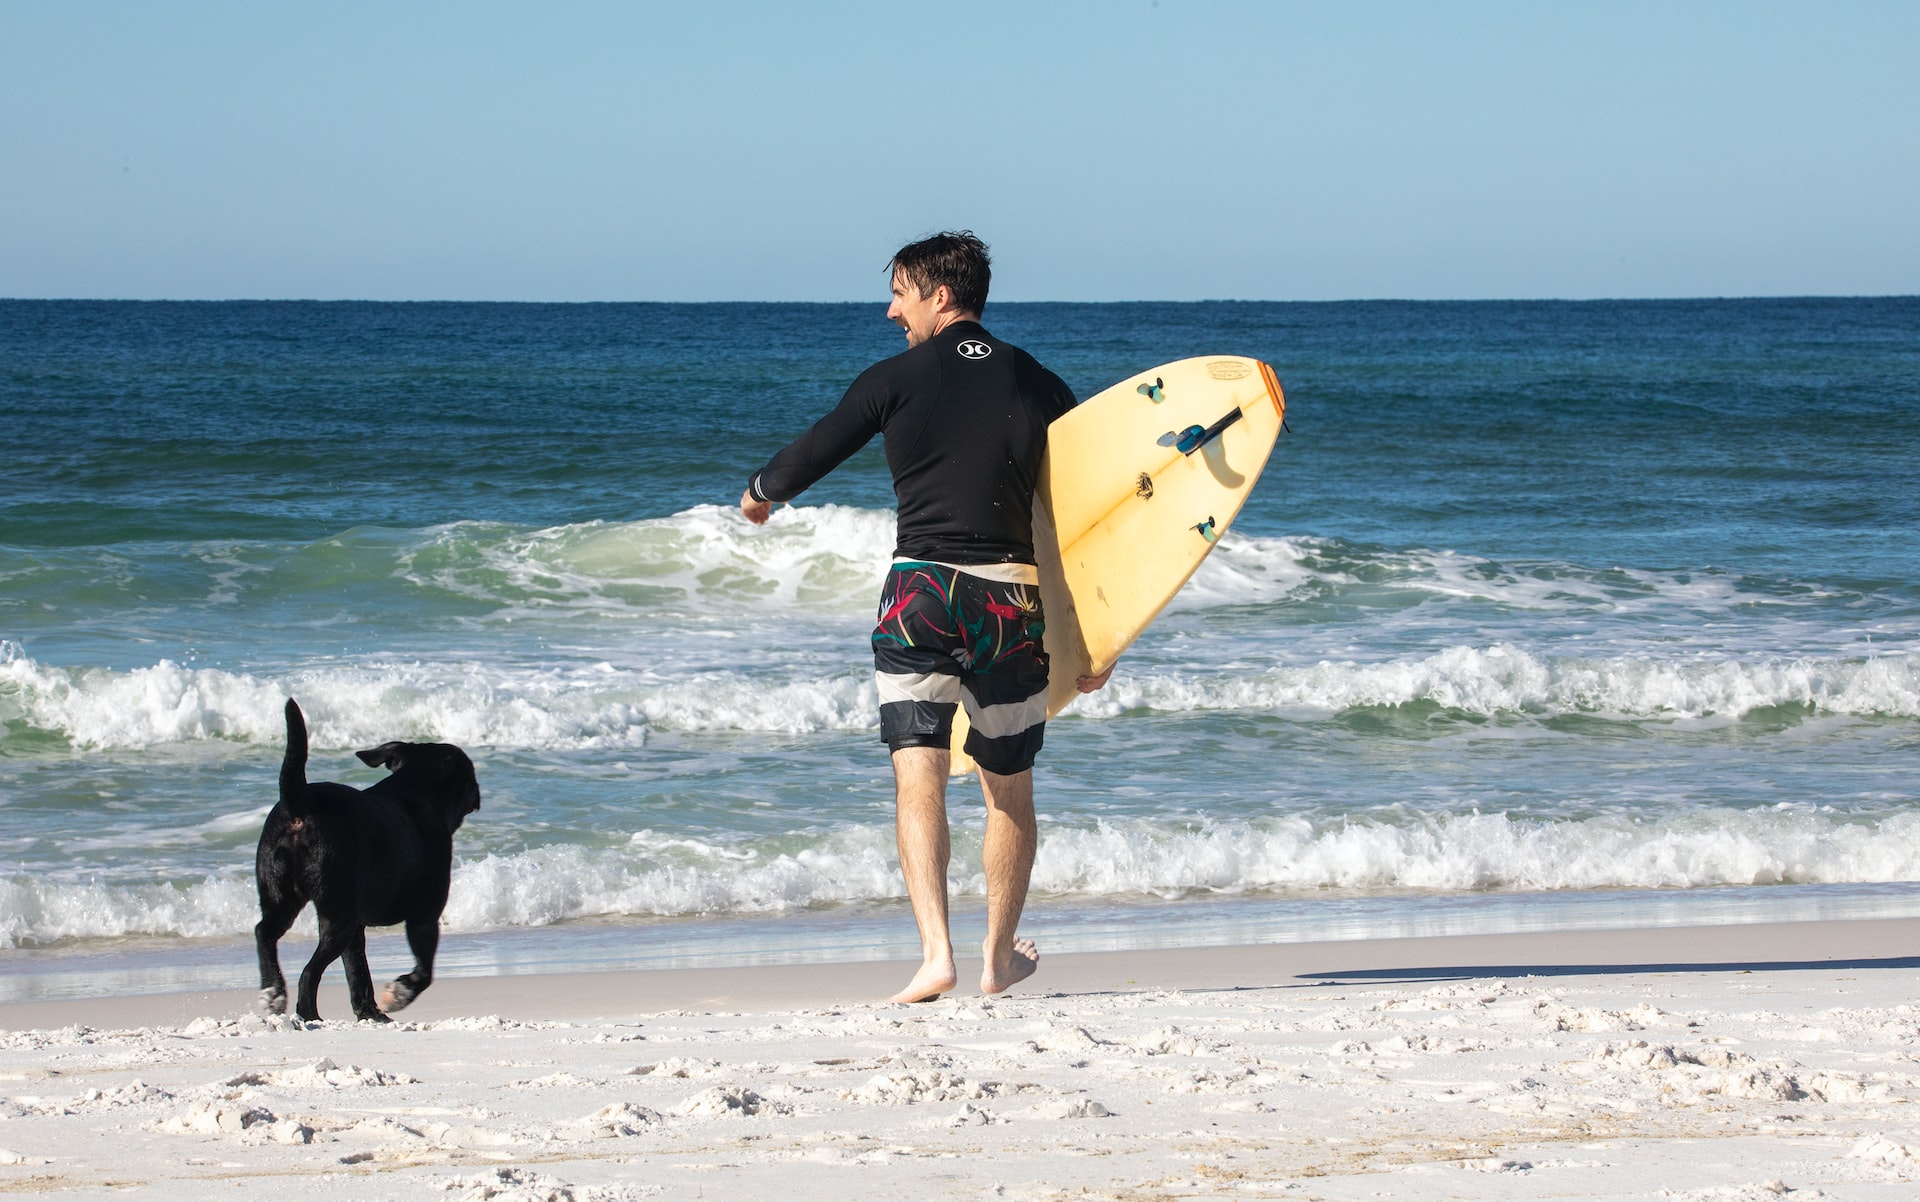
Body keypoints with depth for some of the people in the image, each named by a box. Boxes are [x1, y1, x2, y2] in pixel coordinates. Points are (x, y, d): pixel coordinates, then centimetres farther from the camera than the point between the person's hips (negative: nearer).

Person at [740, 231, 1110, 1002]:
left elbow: (811, 455, 7)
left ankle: (936, 951, -23)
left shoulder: (896, 379, 0)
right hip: (1011, 601, 3)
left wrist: (759, 494, 31)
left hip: (919, 594, -3)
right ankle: (1000, 959, 28)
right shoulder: (1041, 387, 7)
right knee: (1009, 791, 16)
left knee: (918, 780, -6)